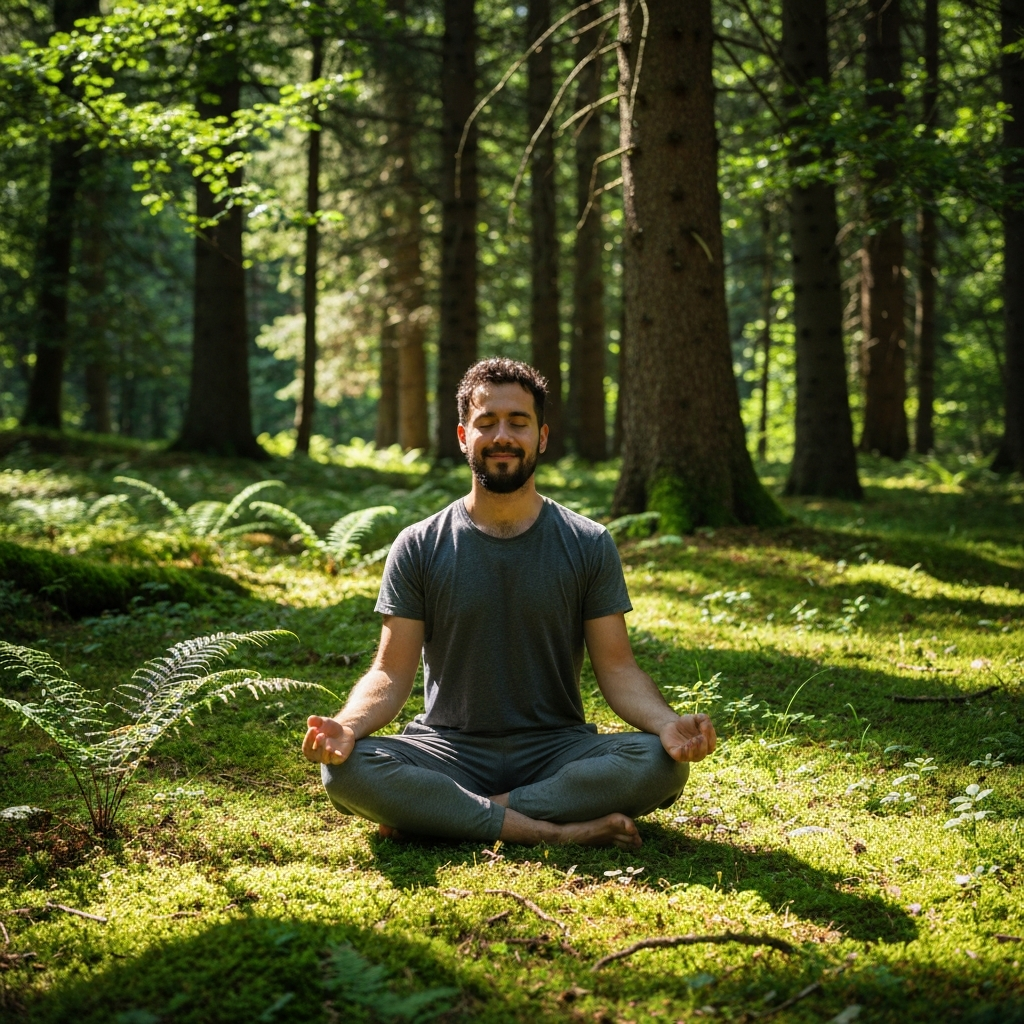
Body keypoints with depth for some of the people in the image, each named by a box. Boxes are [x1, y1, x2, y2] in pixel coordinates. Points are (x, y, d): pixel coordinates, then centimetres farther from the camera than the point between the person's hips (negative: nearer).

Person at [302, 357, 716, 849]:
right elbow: (392, 673, 0)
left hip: (555, 751, 1)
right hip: (449, 749, 0)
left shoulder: (589, 545, 4)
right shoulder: (418, 548, 3)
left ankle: (441, 813, -23)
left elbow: (616, 668, 1)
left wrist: (668, 723, -21)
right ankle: (560, 832, -28)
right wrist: (346, 726, -22)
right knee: (346, 768, -30)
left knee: (660, 762, -29)